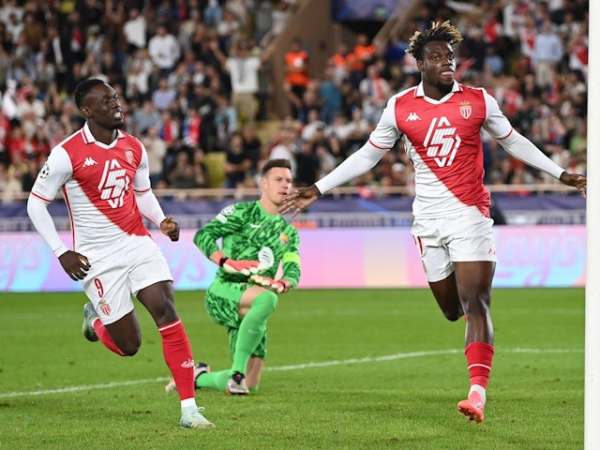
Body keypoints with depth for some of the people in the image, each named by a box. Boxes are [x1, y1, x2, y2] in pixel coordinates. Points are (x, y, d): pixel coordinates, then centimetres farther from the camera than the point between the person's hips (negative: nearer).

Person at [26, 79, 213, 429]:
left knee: (166, 311, -16)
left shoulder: (134, 148, 5)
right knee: (128, 345, -2)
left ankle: (189, 408, -14)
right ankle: (95, 320, 36)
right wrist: (62, 253, -9)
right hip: (98, 257, -4)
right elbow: (36, 203, -4)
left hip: (138, 243, 4)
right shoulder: (68, 154, -11)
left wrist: (162, 221, 1)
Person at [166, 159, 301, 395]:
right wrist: (225, 261, -23)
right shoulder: (243, 212, 3)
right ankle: (237, 371, -33)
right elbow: (203, 236, -5)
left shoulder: (288, 232, 21)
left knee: (250, 384, 1)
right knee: (267, 299, -40)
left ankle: (199, 377, 32)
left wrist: (284, 283, -16)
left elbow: (293, 270, 8)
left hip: (250, 311, 6)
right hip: (224, 292, -6)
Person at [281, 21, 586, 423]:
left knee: (475, 303, -15)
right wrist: (318, 190, 8)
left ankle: (478, 393, -23)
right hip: (429, 219, 2)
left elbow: (514, 142, 14)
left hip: (470, 212, -2)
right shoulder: (400, 108, 2)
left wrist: (561, 174, 13)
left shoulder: (478, 101, 0)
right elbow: (367, 156, 11)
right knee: (452, 310, 6)